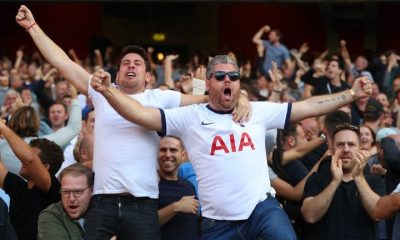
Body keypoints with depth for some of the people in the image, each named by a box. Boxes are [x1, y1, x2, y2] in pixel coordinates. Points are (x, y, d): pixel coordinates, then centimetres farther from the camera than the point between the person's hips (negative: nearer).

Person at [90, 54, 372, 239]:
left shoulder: (258, 112, 7)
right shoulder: (190, 117, 1)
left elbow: (308, 107, 9)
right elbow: (142, 115, -6)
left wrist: (352, 94, 5)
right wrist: (108, 90, -20)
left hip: (262, 208, 1)